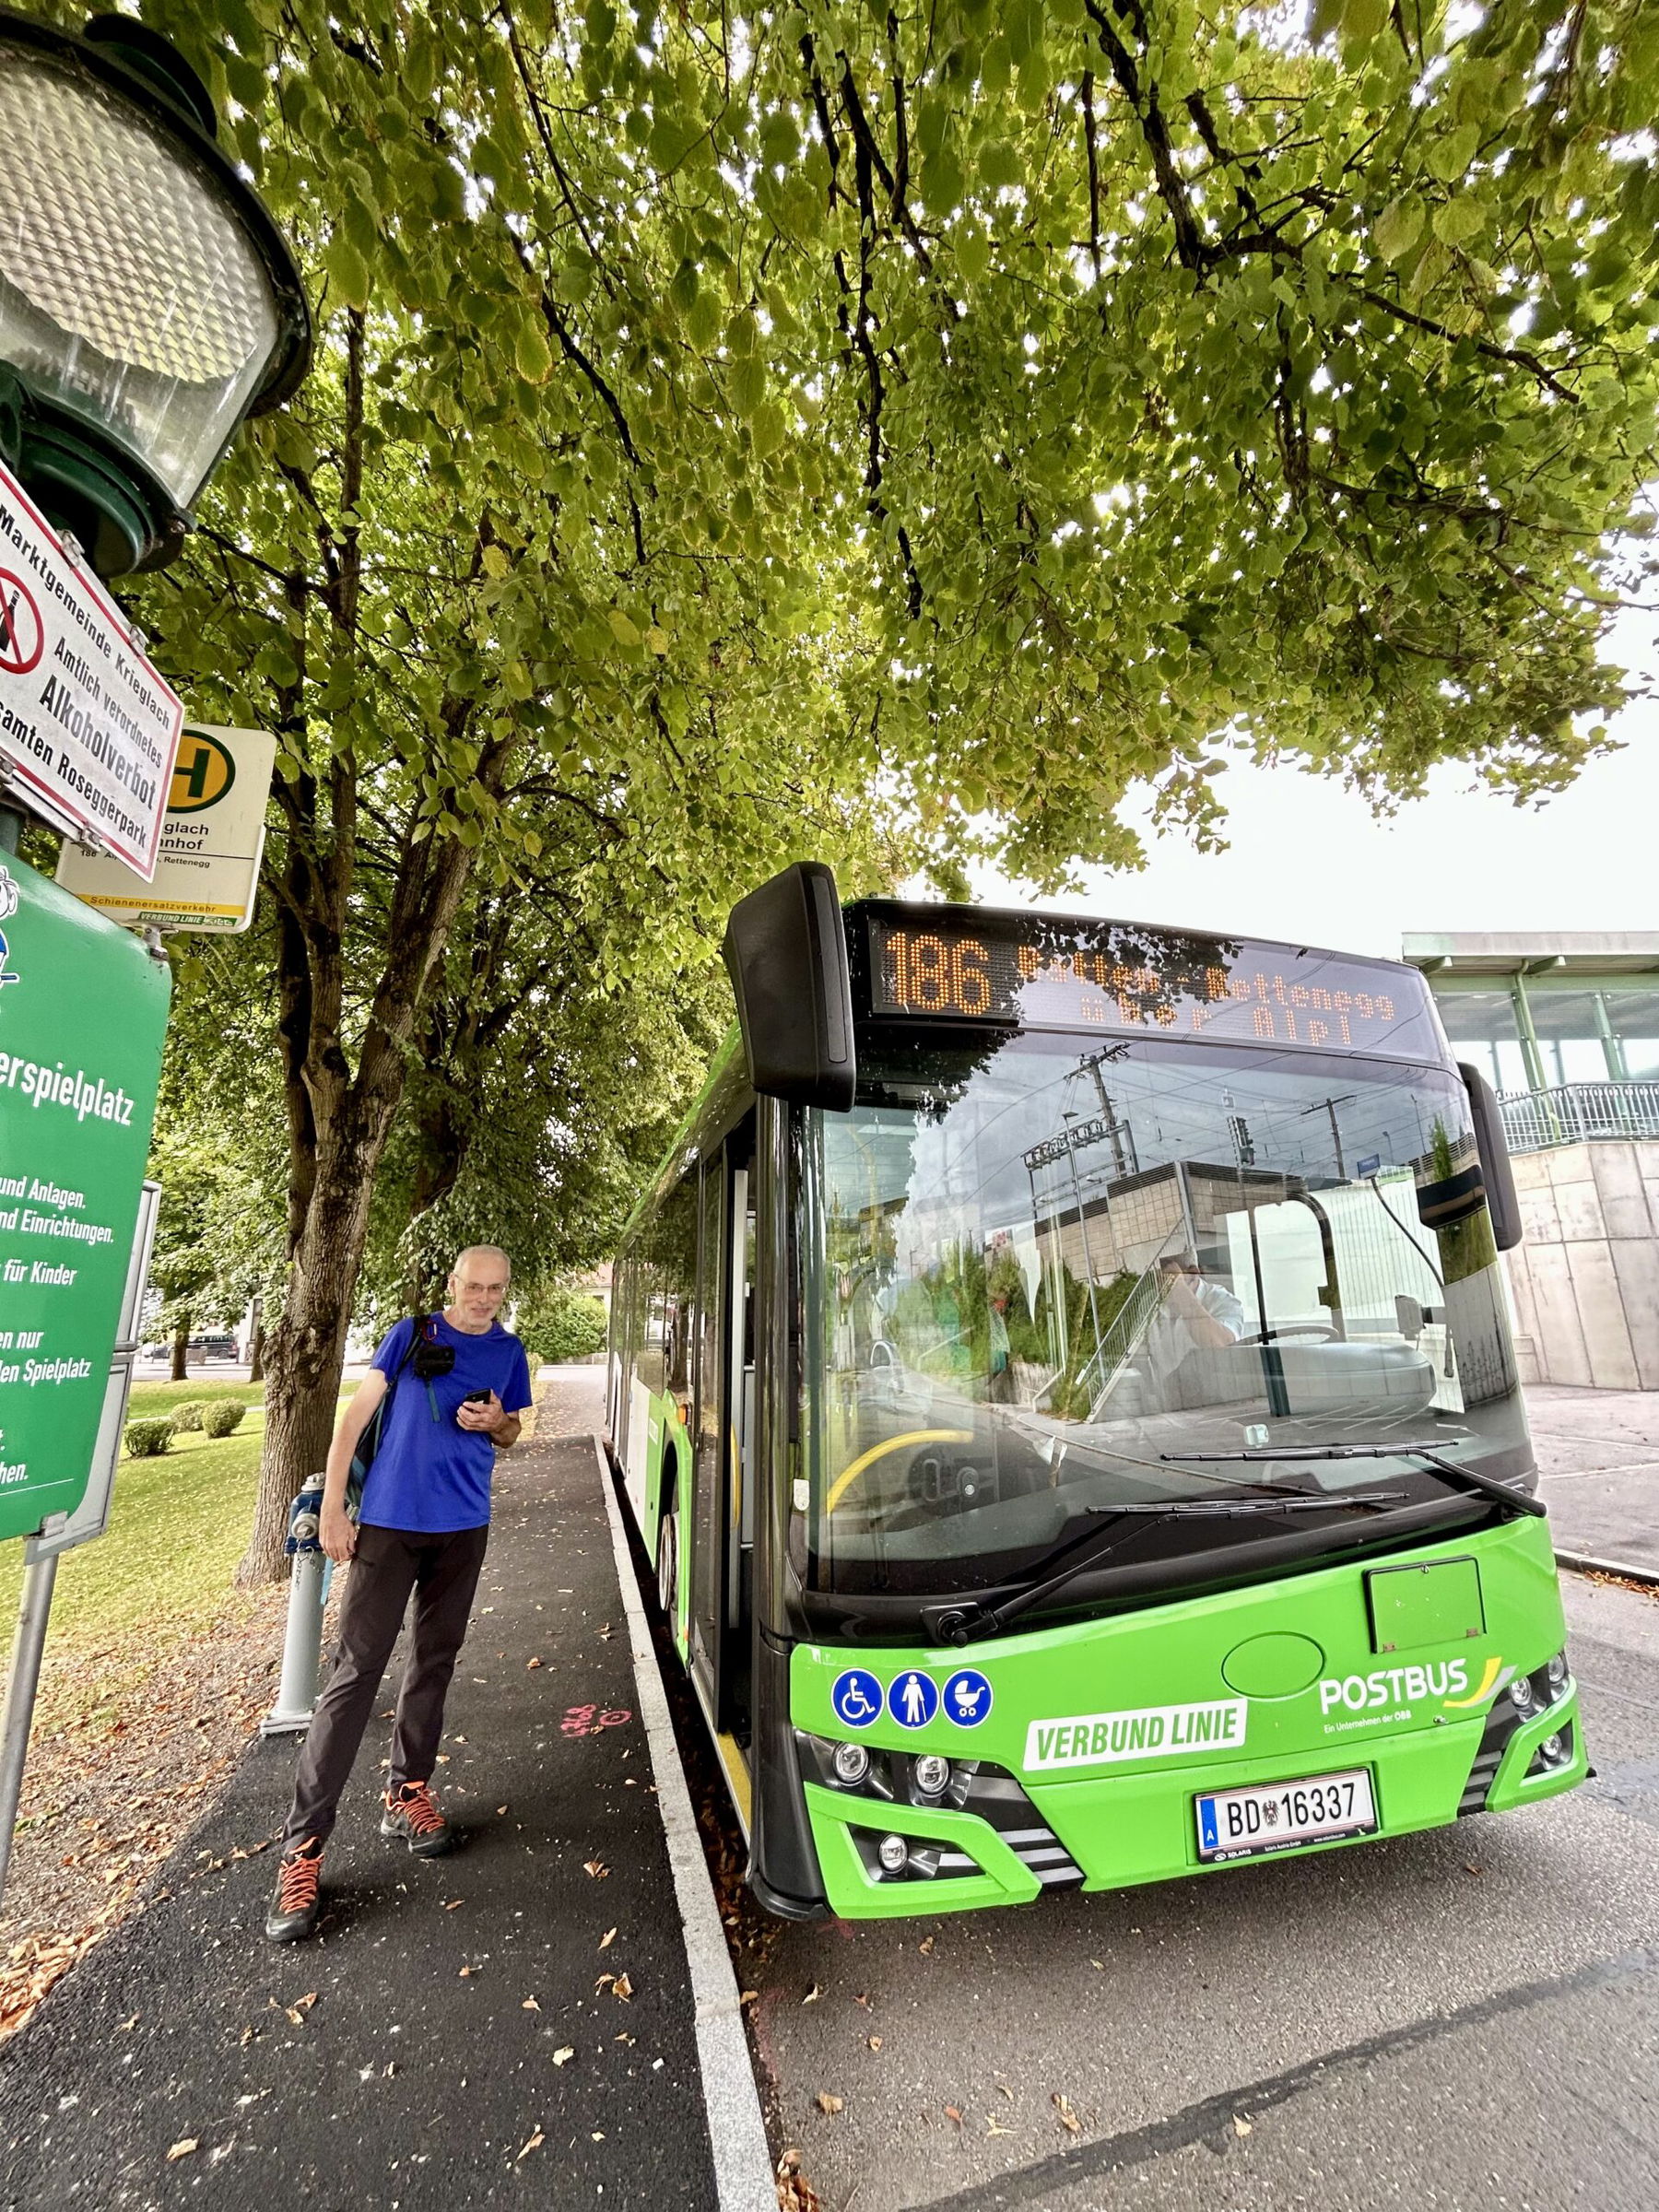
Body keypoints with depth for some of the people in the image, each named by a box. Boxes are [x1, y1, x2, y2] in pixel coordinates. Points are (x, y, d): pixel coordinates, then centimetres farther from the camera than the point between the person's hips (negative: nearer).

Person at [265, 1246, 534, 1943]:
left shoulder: (509, 1352, 3)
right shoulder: (411, 1334, -6)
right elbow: (356, 1414, -5)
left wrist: (495, 1421, -12)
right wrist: (333, 1508, -10)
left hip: (462, 1527, 3)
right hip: (389, 1520, -3)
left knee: (434, 1663, 15)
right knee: (356, 1669, -3)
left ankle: (407, 1792, 33)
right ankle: (302, 1844, 7)